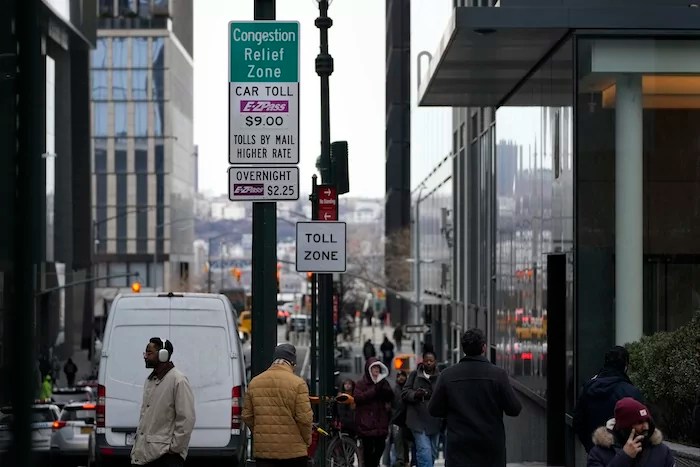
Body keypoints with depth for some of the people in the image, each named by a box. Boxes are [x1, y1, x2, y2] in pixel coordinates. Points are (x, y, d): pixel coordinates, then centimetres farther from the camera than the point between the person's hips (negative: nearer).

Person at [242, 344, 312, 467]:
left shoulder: (254, 382, 5)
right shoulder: (297, 383, -9)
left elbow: (247, 415, 9)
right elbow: (304, 418, -11)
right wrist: (307, 440, 5)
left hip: (262, 449, 3)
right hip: (293, 450, -3)